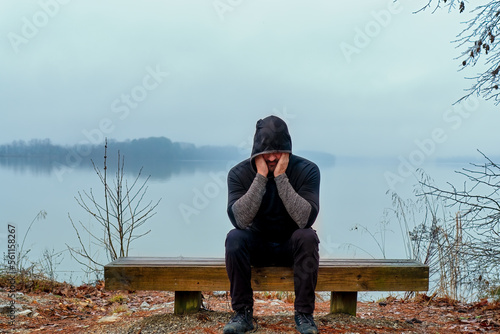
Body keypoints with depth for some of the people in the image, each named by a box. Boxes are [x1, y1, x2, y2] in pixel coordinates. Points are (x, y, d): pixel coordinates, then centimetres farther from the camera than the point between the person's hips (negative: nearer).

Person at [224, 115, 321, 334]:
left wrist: (281, 177, -32)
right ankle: (243, 313, -17)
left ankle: (304, 313, -20)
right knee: (234, 237, -29)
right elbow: (239, 220, -27)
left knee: (308, 236, -33)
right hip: (257, 245, 1)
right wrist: (261, 177, -30)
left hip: (292, 245, -1)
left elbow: (305, 219, -29)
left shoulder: (307, 170, -16)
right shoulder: (239, 173, -13)